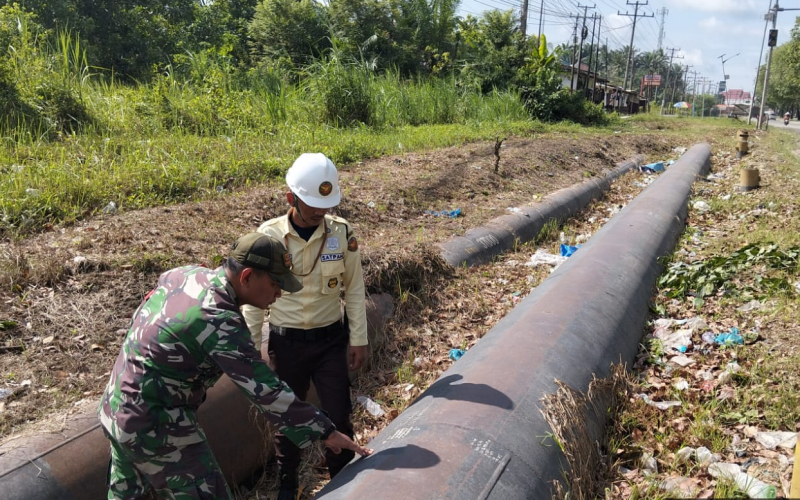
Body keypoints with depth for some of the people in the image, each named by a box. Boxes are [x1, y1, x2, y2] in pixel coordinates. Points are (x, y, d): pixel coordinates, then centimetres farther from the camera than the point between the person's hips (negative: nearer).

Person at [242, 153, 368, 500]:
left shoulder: (341, 233, -10)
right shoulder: (268, 235, -12)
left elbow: (354, 289, 0)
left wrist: (359, 339, 1)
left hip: (330, 340, 0)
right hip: (286, 342, 0)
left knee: (338, 416, 7)